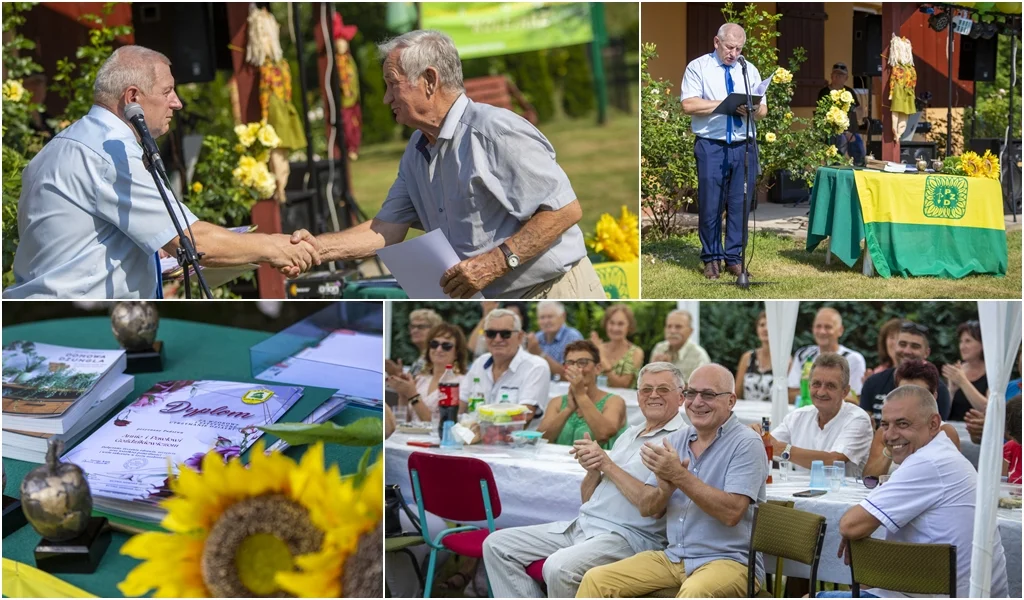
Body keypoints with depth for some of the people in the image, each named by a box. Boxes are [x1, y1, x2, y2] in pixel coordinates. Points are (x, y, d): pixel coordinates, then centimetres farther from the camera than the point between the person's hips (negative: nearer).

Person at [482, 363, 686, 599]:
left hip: (627, 536, -9)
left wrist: (607, 464, -12)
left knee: (559, 568, -35)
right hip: (582, 526, 9)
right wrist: (593, 470, -3)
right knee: (497, 545, 0)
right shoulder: (629, 435, 19)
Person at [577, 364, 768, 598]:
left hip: (729, 560, -6)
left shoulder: (746, 444, -7)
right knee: (595, 580, -10)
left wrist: (679, 475, -22)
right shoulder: (677, 440, 11)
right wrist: (665, 489, -15)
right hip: (673, 558, 6)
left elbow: (732, 512, -20)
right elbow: (645, 507, 8)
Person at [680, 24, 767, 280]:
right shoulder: (698, 67, 1)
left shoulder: (750, 70, 13)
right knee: (710, 204, -1)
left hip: (744, 146, 3)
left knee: (740, 204, 5)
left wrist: (753, 110, -17)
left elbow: (763, 110, 8)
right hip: (711, 146, -3)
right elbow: (688, 105, -12)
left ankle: (734, 257, 15)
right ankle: (711, 258, 11)